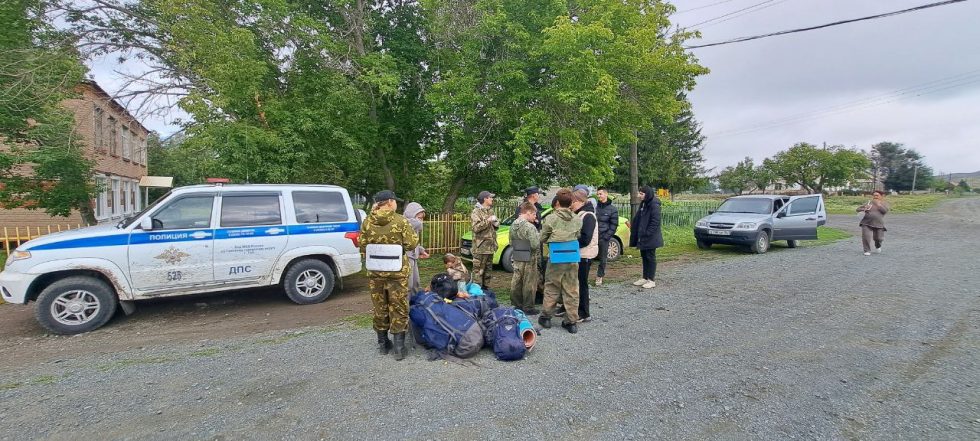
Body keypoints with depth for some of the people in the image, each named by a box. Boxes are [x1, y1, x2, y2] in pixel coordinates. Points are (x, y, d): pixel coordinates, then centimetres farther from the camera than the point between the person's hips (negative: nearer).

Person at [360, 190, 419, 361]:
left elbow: (363, 246, 4)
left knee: (380, 307, 15)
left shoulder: (367, 222, -1)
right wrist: (412, 232, 8)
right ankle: (399, 346, 7)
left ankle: (383, 343, 25)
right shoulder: (400, 221, -12)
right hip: (397, 271, -3)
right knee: (398, 307, 6)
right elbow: (411, 244, -11)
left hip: (375, 271, 3)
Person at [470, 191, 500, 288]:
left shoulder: (490, 211, 17)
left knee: (488, 269, 15)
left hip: (490, 246, 8)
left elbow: (496, 225, 27)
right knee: (478, 270, -7)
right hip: (480, 247, -8)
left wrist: (496, 223, 4)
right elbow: (476, 227, -21)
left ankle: (485, 287, 25)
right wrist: (488, 220, -21)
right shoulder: (476, 212, -9)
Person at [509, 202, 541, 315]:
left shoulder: (513, 225, 6)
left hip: (517, 258, 8)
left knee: (516, 282, 14)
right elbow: (535, 245, -22)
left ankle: (517, 305, 25)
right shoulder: (530, 227, -19)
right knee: (529, 284, 3)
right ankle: (528, 308, 10)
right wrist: (538, 236, -6)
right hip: (529, 259, -8)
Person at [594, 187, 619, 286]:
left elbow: (613, 226, -1)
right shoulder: (595, 206, 3)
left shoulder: (612, 209, 0)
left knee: (603, 258, 8)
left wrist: (606, 237, -9)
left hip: (604, 238, -1)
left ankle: (599, 276, 21)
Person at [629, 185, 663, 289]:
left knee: (650, 257, 0)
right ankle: (644, 278, 24)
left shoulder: (654, 205, -16)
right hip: (642, 237, 9)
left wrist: (647, 234, -20)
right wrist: (638, 236, 12)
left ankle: (651, 280, 8)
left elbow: (655, 222, -20)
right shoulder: (643, 204, 11)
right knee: (644, 257, 14)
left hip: (650, 238, -9)